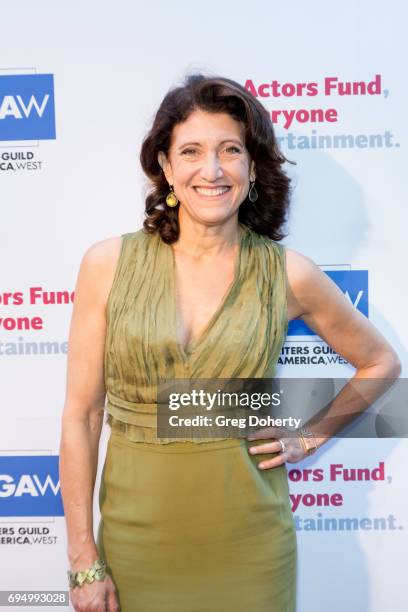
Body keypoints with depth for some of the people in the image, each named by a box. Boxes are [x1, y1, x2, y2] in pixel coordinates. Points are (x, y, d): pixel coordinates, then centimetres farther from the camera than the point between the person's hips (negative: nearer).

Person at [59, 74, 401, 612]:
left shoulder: (289, 275, -8)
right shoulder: (108, 264, -8)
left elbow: (380, 362, 9)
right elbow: (81, 416, -6)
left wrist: (310, 438, 0)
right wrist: (84, 562, -5)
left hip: (250, 539, 0)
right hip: (138, 533, 1)